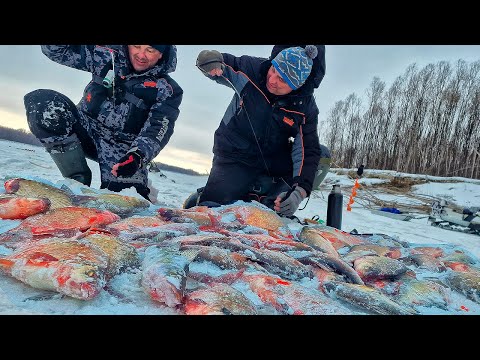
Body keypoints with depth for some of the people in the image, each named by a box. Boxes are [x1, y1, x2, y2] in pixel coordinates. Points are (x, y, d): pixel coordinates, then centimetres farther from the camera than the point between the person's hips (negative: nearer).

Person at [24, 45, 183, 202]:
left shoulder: (168, 91, -6)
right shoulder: (106, 56, 2)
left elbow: (157, 131, -19)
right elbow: (56, 50, 7)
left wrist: (137, 156, -38)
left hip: (123, 151, -3)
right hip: (86, 132, 4)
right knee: (42, 102, -22)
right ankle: (78, 179, -14)